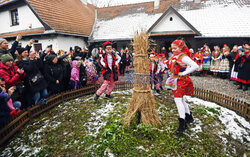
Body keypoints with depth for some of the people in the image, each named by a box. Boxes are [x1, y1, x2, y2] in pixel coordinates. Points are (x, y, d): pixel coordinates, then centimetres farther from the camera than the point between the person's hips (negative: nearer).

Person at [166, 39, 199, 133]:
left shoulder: (184, 57, -14)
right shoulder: (173, 57, 11)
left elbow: (195, 66, -22)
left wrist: (184, 73, -20)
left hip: (182, 81, -9)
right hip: (176, 81, 9)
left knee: (178, 100, -16)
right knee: (181, 99, 18)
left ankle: (182, 124, -10)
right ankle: (189, 116, 39)